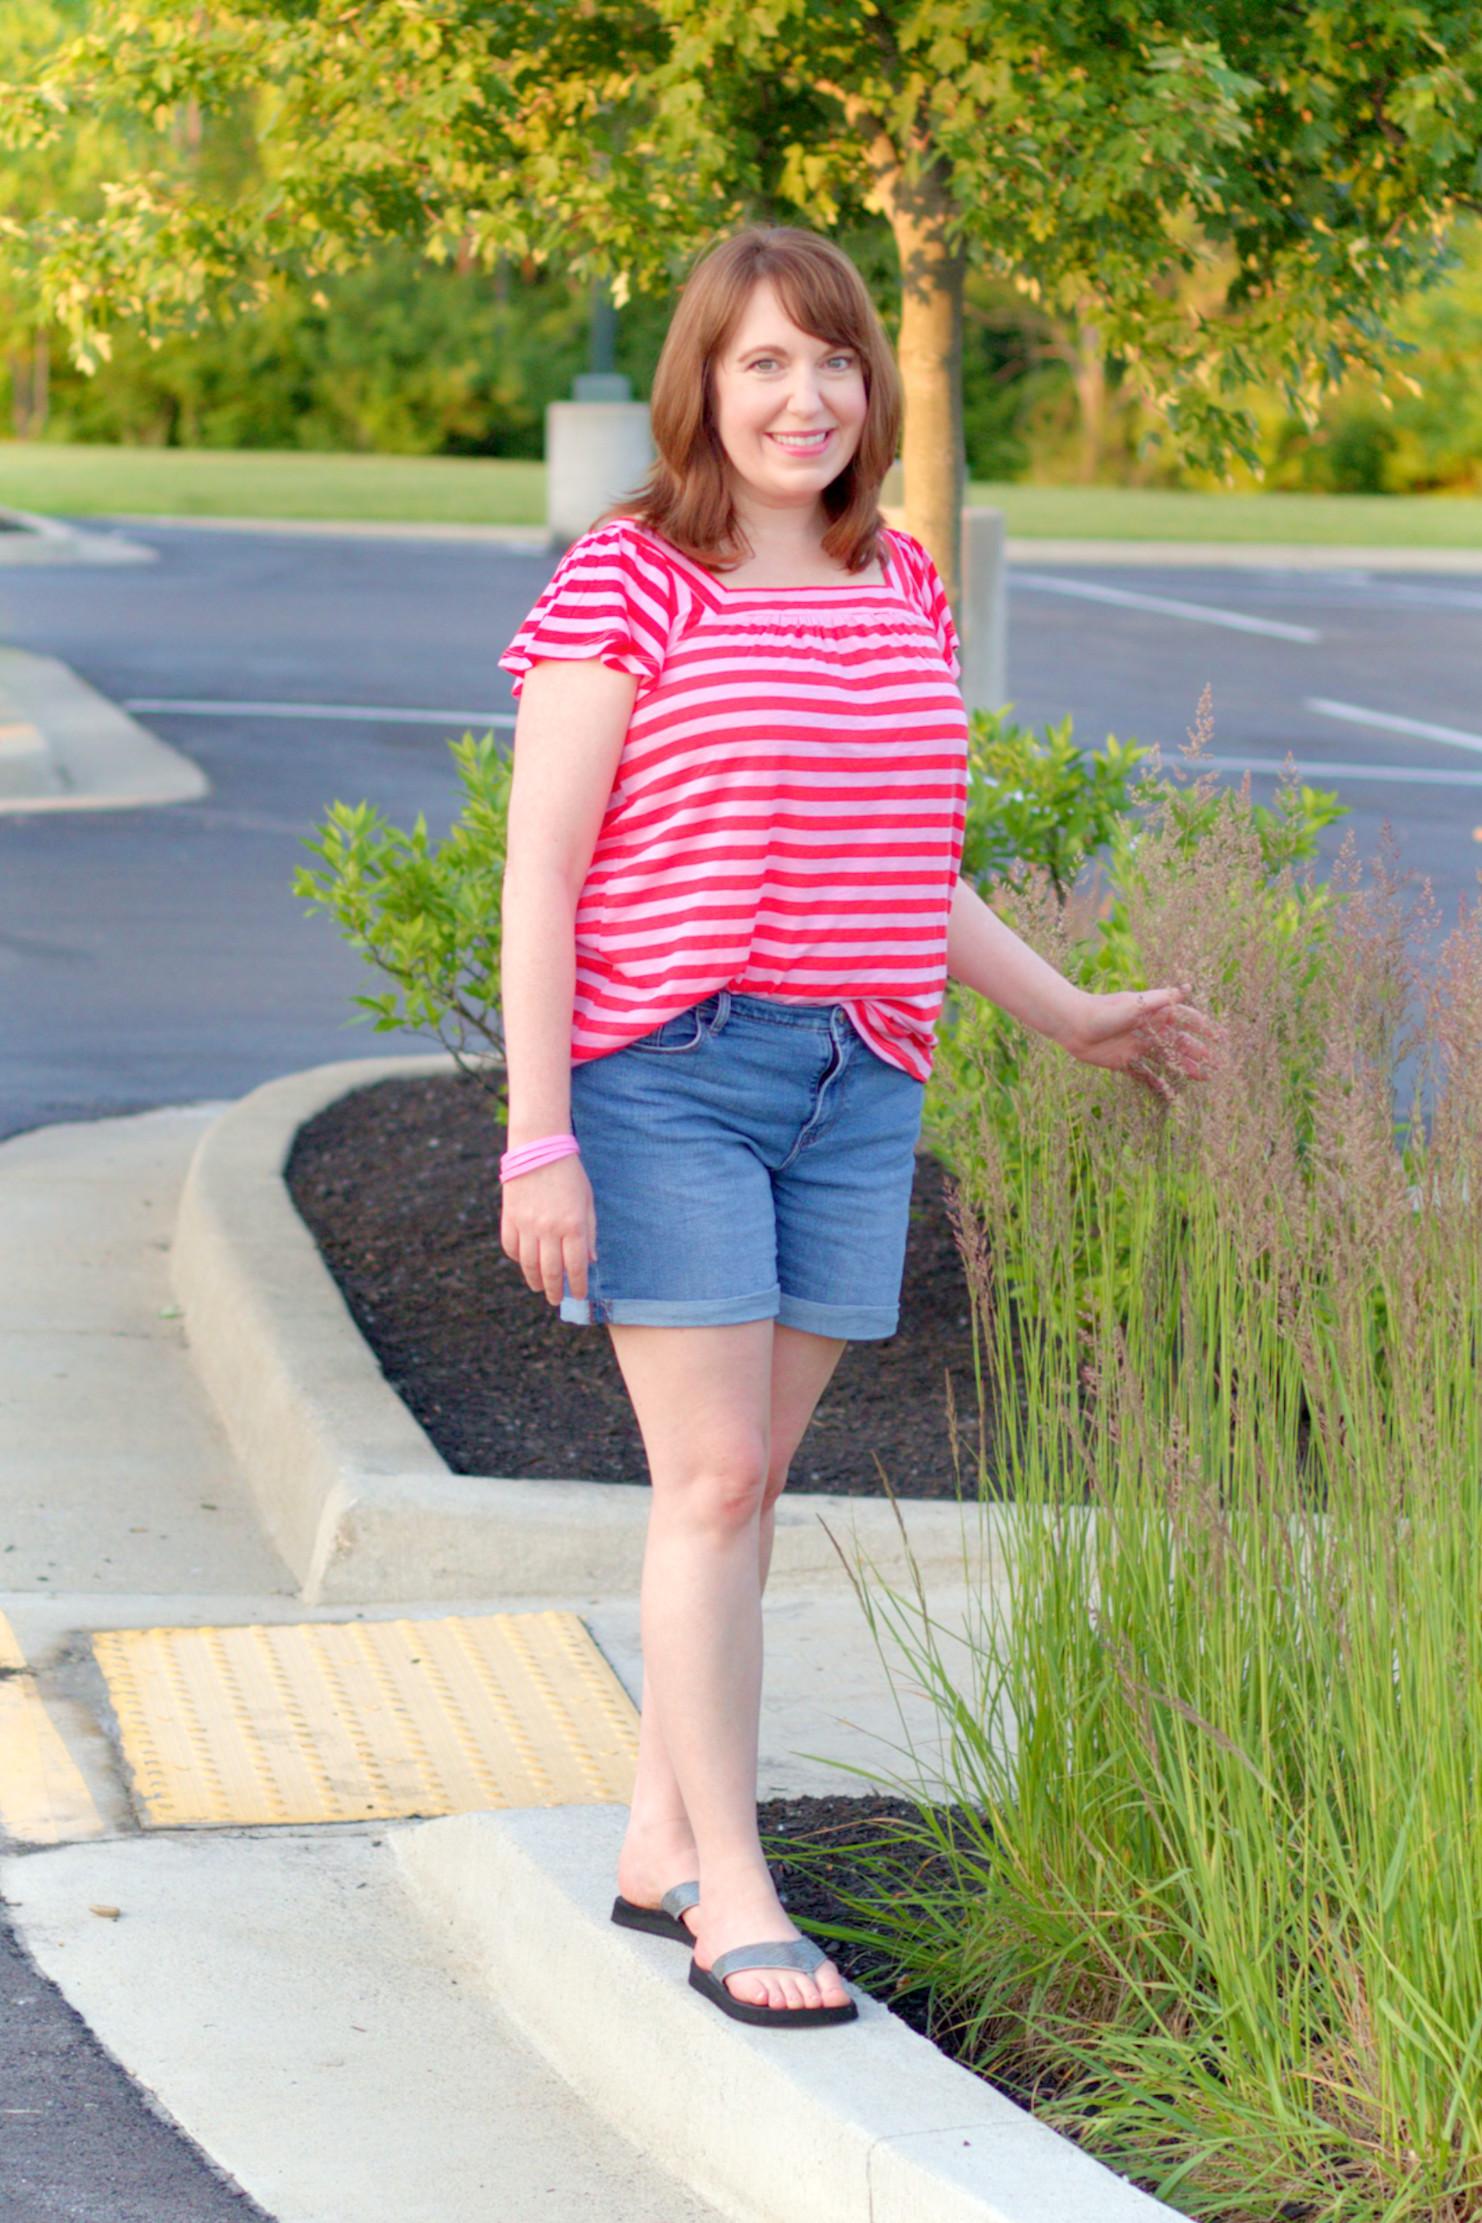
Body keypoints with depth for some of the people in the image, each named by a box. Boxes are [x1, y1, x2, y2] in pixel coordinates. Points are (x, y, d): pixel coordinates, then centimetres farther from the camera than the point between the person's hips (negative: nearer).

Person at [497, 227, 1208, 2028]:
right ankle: (734, 1896, -1)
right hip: (665, 1077, -6)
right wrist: (537, 1141, -13)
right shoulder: (625, 584, -6)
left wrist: (1065, 1015, 26)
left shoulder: (898, 591, 12)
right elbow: (539, 878, -8)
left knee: (748, 1481, 10)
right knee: (711, 1480, -7)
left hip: (854, 1092, 6)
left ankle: (659, 1844, 21)